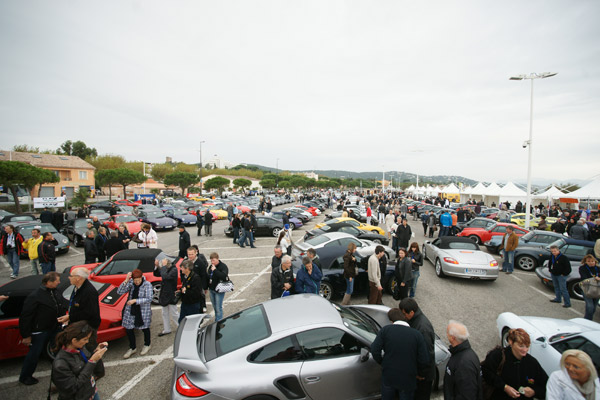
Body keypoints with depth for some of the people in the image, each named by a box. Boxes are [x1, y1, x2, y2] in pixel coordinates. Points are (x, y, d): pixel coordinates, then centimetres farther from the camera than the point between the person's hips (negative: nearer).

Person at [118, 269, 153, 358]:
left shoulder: (147, 285, -16)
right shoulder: (130, 283, -5)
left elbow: (149, 299, -21)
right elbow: (119, 292, -14)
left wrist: (135, 300, -27)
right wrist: (126, 281, -25)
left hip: (143, 312, -4)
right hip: (130, 311, 4)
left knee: (145, 328, 13)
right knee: (128, 329, 10)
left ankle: (147, 345, 38)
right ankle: (132, 348, 33)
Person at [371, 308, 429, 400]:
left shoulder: (385, 330, -14)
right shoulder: (417, 334, -13)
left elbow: (374, 350, -16)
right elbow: (424, 361, -12)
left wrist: (382, 362, 2)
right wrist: (418, 372, 7)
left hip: (388, 376, 0)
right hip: (407, 379, 0)